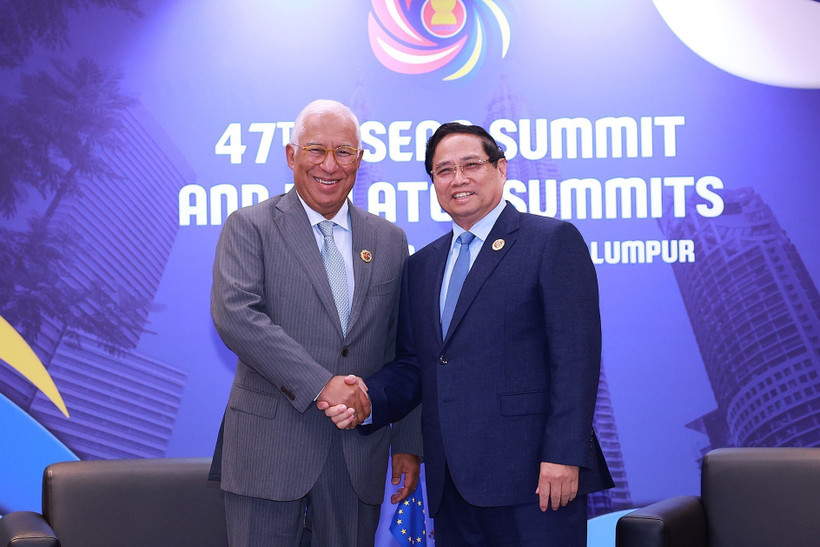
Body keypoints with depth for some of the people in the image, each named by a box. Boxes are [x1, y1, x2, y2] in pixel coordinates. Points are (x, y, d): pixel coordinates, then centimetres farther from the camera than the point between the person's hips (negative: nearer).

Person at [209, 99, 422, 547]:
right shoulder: (249, 227, 0)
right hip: (269, 446, -3)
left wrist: (407, 444, 10)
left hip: (359, 455, 3)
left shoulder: (389, 241, 12)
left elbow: (401, 353, 15)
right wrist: (319, 384, -21)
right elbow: (234, 314, -16)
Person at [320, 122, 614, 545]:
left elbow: (575, 356, -8)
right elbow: (413, 365, 18)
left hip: (530, 477, -5)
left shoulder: (553, 241, -1)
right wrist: (369, 399, -3)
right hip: (452, 485, 6)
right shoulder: (421, 265, 19)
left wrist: (562, 456, -15)